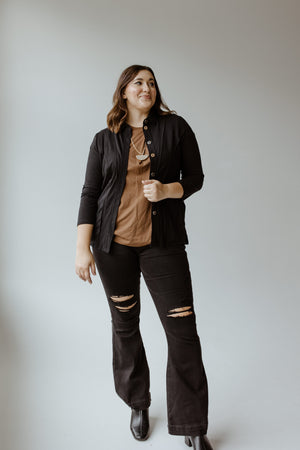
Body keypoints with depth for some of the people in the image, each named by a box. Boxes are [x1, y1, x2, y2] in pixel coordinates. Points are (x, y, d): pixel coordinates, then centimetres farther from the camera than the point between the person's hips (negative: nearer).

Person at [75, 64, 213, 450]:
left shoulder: (175, 126, 4)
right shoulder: (104, 140, 7)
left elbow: (195, 177, 7)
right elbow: (89, 194, 4)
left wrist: (167, 190, -15)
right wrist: (82, 249, -3)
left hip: (162, 242, -1)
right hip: (113, 244, 2)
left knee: (183, 330, -3)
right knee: (125, 325, 11)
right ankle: (137, 405, 35)